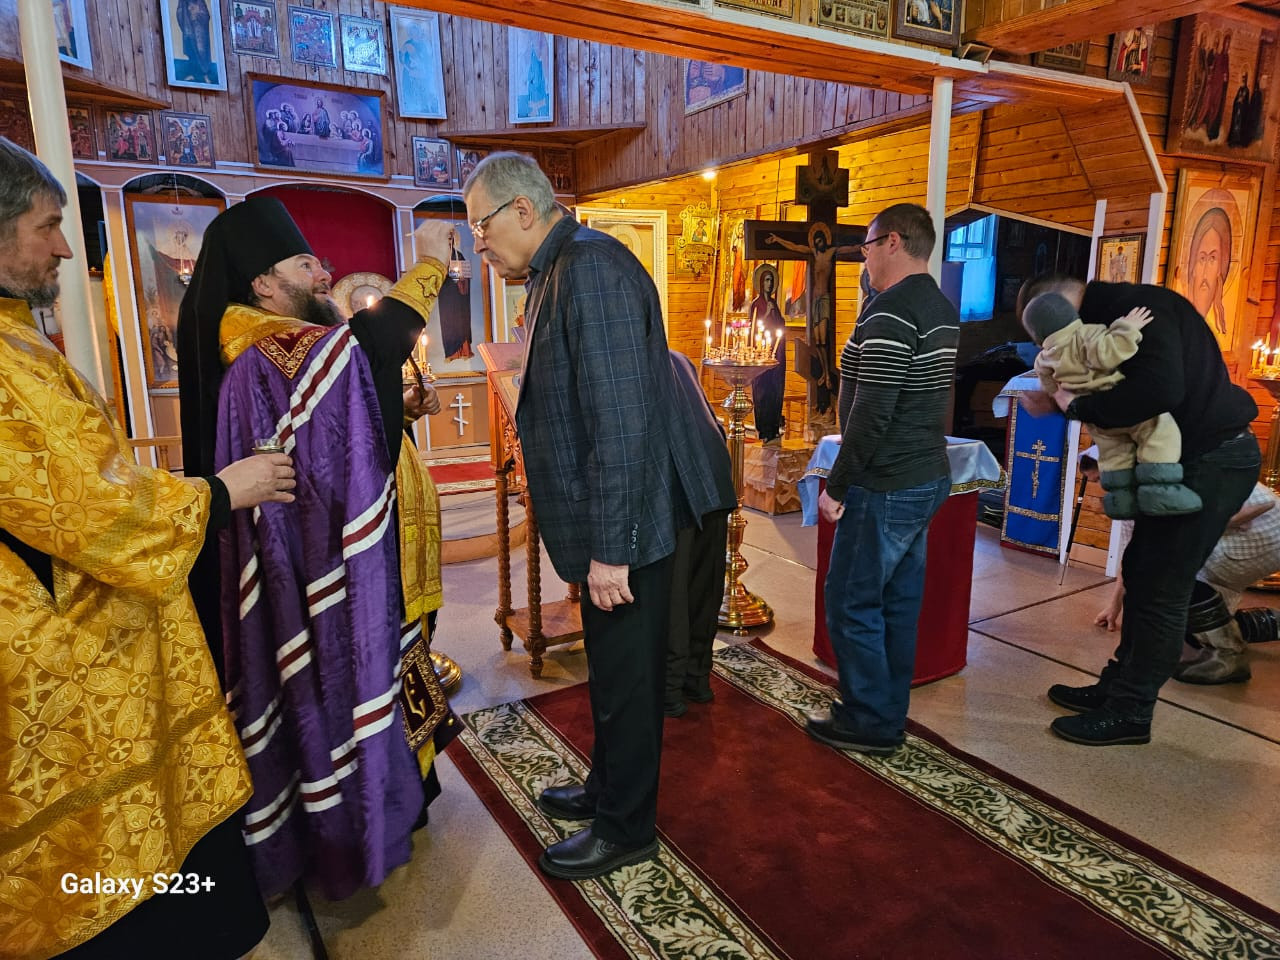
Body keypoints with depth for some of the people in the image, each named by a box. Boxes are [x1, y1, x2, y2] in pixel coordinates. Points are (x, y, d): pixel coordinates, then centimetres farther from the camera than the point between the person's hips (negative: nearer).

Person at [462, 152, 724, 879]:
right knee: (611, 673, 23)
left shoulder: (591, 269, -19)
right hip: (607, 525, 10)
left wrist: (610, 547, -23)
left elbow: (621, 421, -26)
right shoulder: (561, 273, 14)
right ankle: (607, 789, 43)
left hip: (627, 526, -10)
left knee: (626, 681, 7)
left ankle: (626, 832, 27)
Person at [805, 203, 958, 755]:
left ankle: (868, 724, 14)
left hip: (886, 487, -10)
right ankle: (889, 717, 28)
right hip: (928, 479, 10)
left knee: (851, 603, 2)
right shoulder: (942, 310, 13)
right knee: (899, 601, 16)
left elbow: (872, 413, -23)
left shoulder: (890, 312, -18)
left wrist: (836, 486, -15)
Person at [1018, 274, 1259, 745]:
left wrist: (1079, 407, -22)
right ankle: (1117, 685, 26)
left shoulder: (1139, 306, -19)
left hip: (1213, 459, -10)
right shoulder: (1109, 316, 11)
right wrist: (1059, 403, 1)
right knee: (1141, 570, 14)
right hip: (1186, 457, 10)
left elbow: (1161, 388, -34)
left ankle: (1130, 712, 8)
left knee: (1161, 588, -4)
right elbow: (1121, 394, 15)